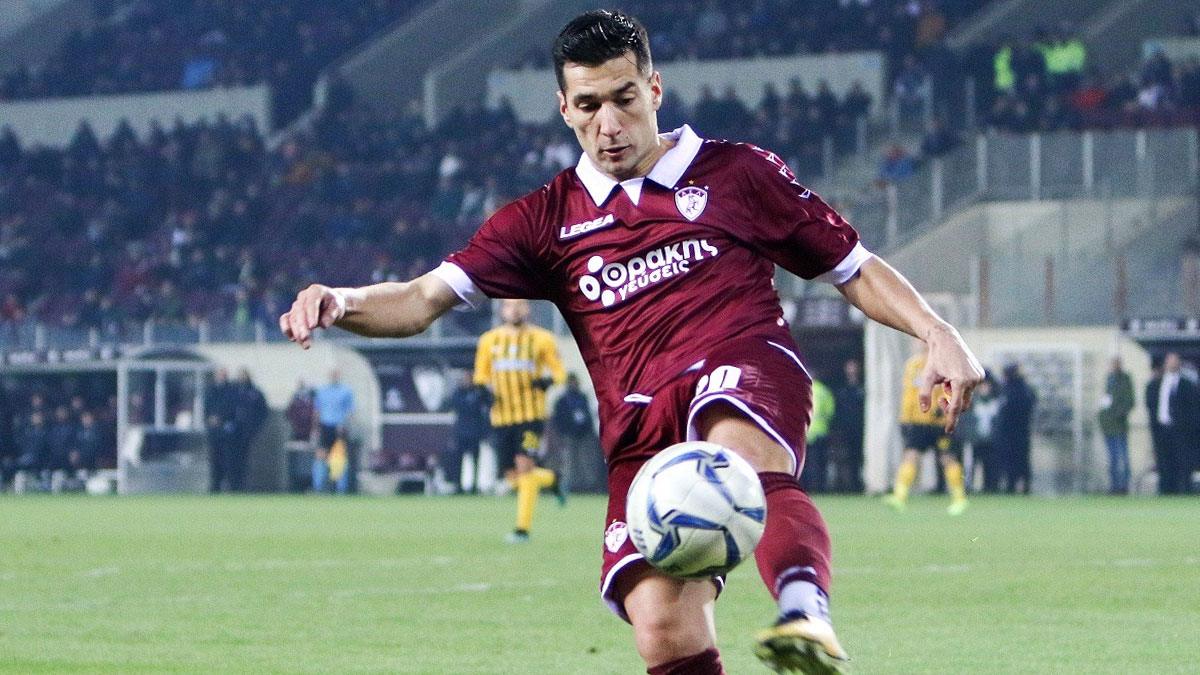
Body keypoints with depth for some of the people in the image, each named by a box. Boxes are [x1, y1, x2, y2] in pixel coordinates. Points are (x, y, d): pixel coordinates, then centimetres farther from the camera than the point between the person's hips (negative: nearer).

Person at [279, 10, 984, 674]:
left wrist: (937, 332, 7)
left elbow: (857, 269, 22)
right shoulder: (547, 220, 22)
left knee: (741, 448, -41)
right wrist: (342, 304, -7)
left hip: (745, 369, -3)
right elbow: (427, 298, 14)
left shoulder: (737, 173, 18)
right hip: (640, 429, 3)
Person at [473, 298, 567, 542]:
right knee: (512, 477, 2)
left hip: (531, 414, -4)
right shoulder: (489, 341, 11)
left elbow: (559, 372, 8)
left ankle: (523, 527, -14)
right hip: (501, 416, 4)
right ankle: (551, 480, 33)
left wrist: (547, 380, -14)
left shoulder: (541, 339, 3)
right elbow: (480, 377, 18)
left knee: (525, 466, -17)